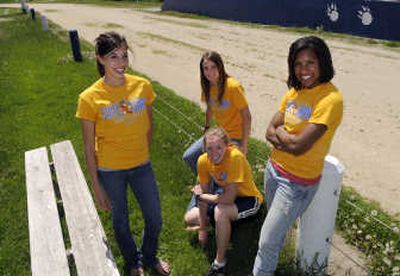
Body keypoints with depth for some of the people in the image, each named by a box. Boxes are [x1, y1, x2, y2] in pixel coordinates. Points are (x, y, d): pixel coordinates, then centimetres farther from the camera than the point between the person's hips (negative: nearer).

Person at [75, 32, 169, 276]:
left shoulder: (142, 86, -9)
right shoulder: (90, 98, -16)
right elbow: (89, 147, -9)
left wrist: (144, 154, 12)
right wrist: (96, 185, -6)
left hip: (141, 166, 3)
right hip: (110, 171, -2)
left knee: (155, 219, 13)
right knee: (121, 221, 17)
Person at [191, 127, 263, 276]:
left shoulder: (235, 157, -34)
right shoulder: (203, 160, -16)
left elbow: (229, 198, -35)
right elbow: (204, 193, -8)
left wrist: (200, 196, -20)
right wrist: (202, 228, -6)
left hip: (249, 199, -6)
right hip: (227, 197, 7)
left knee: (220, 211, -35)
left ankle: (219, 262, -13)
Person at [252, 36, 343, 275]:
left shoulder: (331, 99, -22)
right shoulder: (295, 90, 2)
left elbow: (298, 146, -27)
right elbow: (270, 132, -1)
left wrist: (279, 131, -8)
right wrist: (290, 139, -20)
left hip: (297, 183, -7)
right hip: (274, 168, 7)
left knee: (267, 242, 4)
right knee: (277, 227, 26)